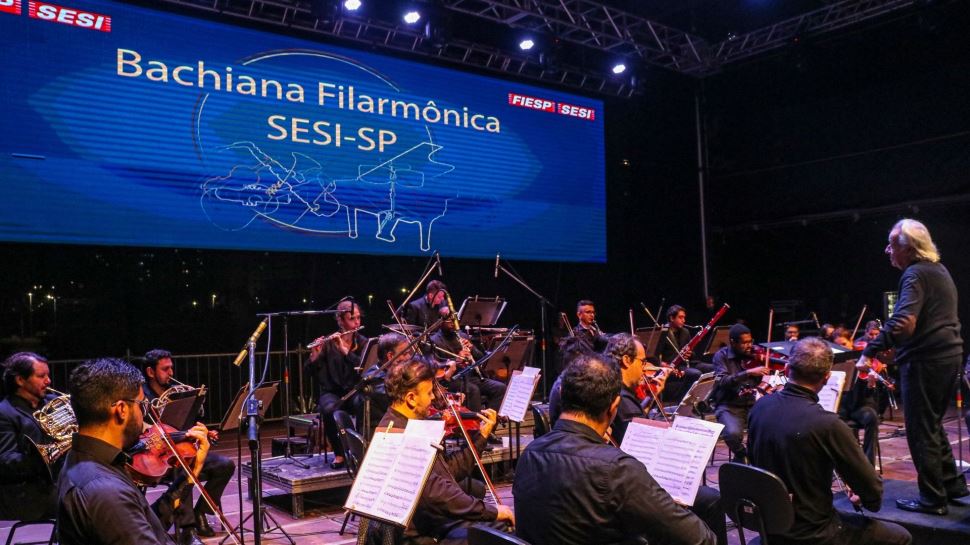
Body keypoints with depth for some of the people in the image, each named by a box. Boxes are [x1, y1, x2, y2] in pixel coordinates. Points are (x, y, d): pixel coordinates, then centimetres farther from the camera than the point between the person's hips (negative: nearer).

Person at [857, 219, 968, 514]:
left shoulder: (915, 274, -17)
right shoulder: (939, 269, 14)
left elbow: (903, 323, -31)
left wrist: (869, 351, -31)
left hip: (925, 359, -10)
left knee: (920, 430, 1)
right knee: (932, 424, 22)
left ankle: (932, 498, 9)